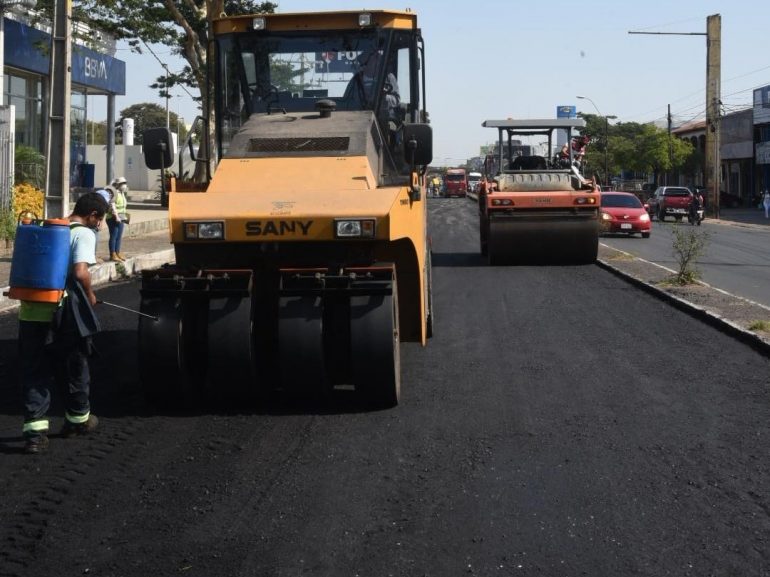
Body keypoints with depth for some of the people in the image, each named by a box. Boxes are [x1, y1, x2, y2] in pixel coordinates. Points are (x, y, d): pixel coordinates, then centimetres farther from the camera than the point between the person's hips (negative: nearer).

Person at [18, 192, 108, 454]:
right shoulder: (83, 234, -5)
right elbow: (80, 272, -18)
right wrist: (90, 295, -1)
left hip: (31, 308, 5)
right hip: (62, 310, -5)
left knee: (33, 370, 7)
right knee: (73, 366, 15)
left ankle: (34, 429, 0)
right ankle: (78, 420, 30)